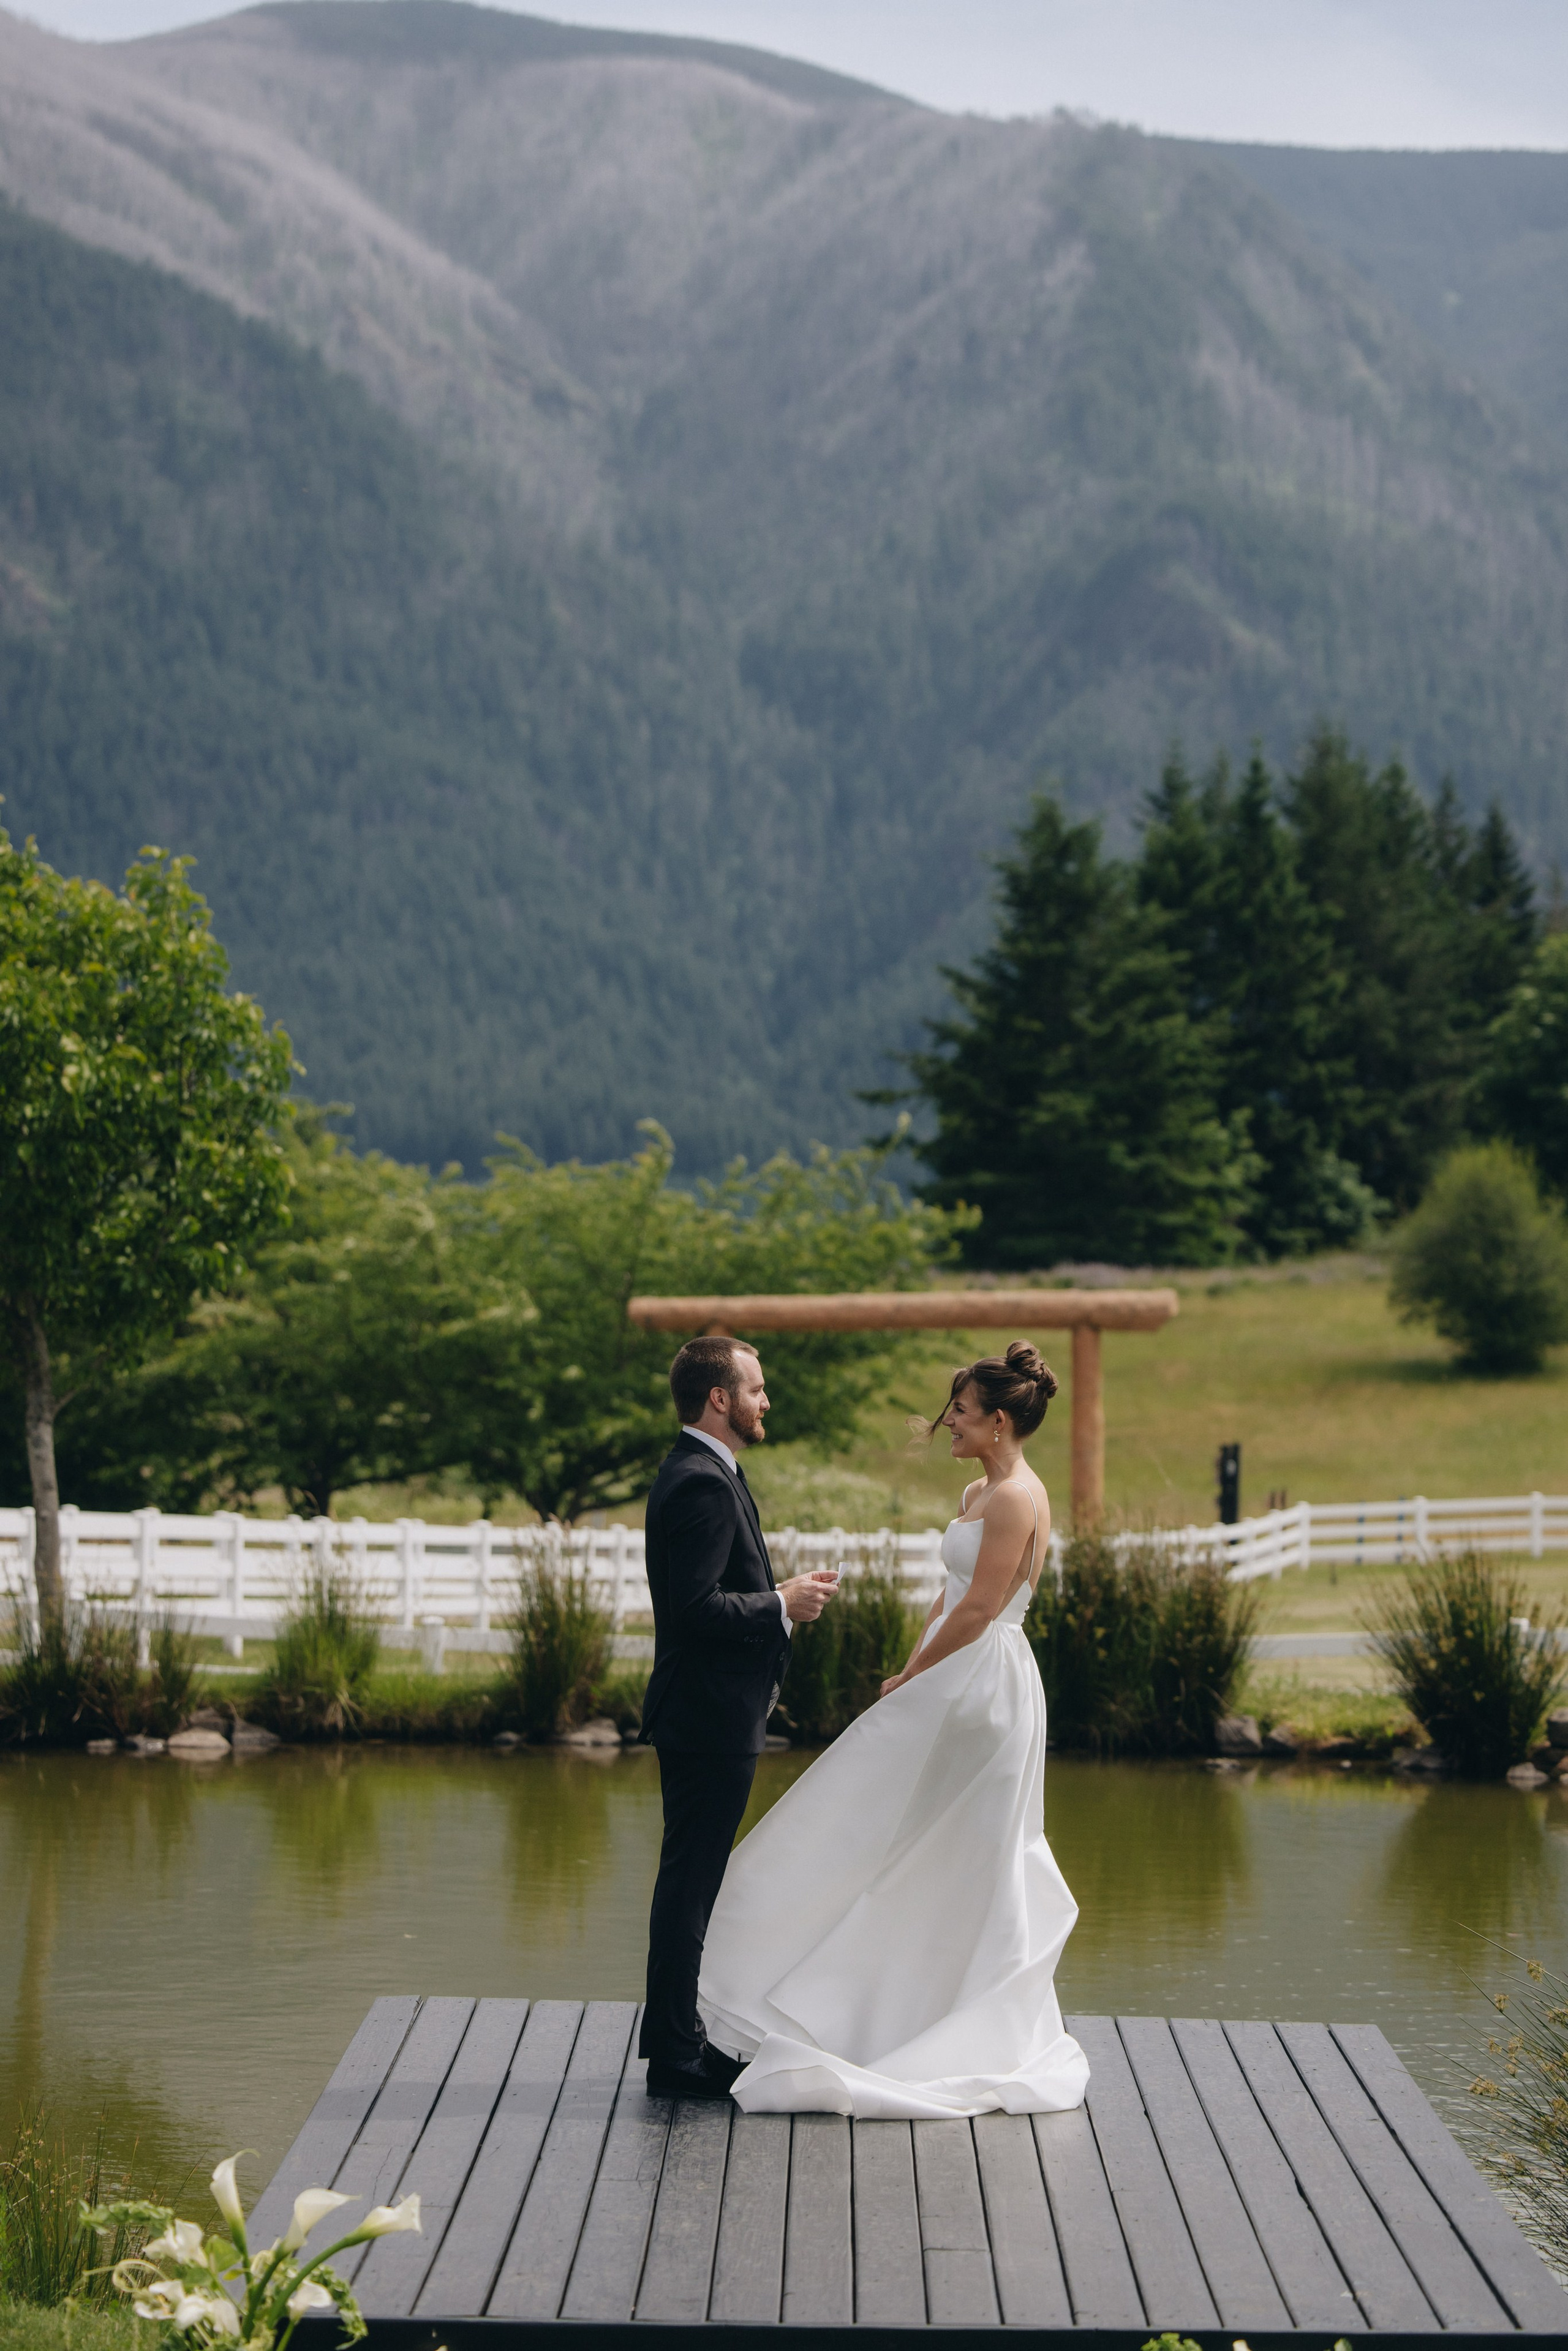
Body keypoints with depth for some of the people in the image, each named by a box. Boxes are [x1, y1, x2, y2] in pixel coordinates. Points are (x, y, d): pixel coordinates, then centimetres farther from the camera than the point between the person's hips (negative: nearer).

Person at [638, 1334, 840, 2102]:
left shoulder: (699, 1475, 15)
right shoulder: (702, 1484, -19)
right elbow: (698, 1606, -26)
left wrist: (778, 1601, 13)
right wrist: (782, 1605, -16)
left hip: (706, 1714, 11)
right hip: (710, 1719, -11)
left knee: (693, 1881, 16)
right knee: (691, 1884, -5)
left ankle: (680, 2038, 23)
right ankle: (674, 2055, 0)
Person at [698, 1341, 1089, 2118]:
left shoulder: (1016, 1499, -16)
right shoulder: (979, 1494, 14)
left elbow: (977, 1610, -18)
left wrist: (910, 1680, -9)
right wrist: (910, 1675, 7)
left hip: (978, 1692, -10)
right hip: (951, 1691, 10)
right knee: (966, 1866, 12)